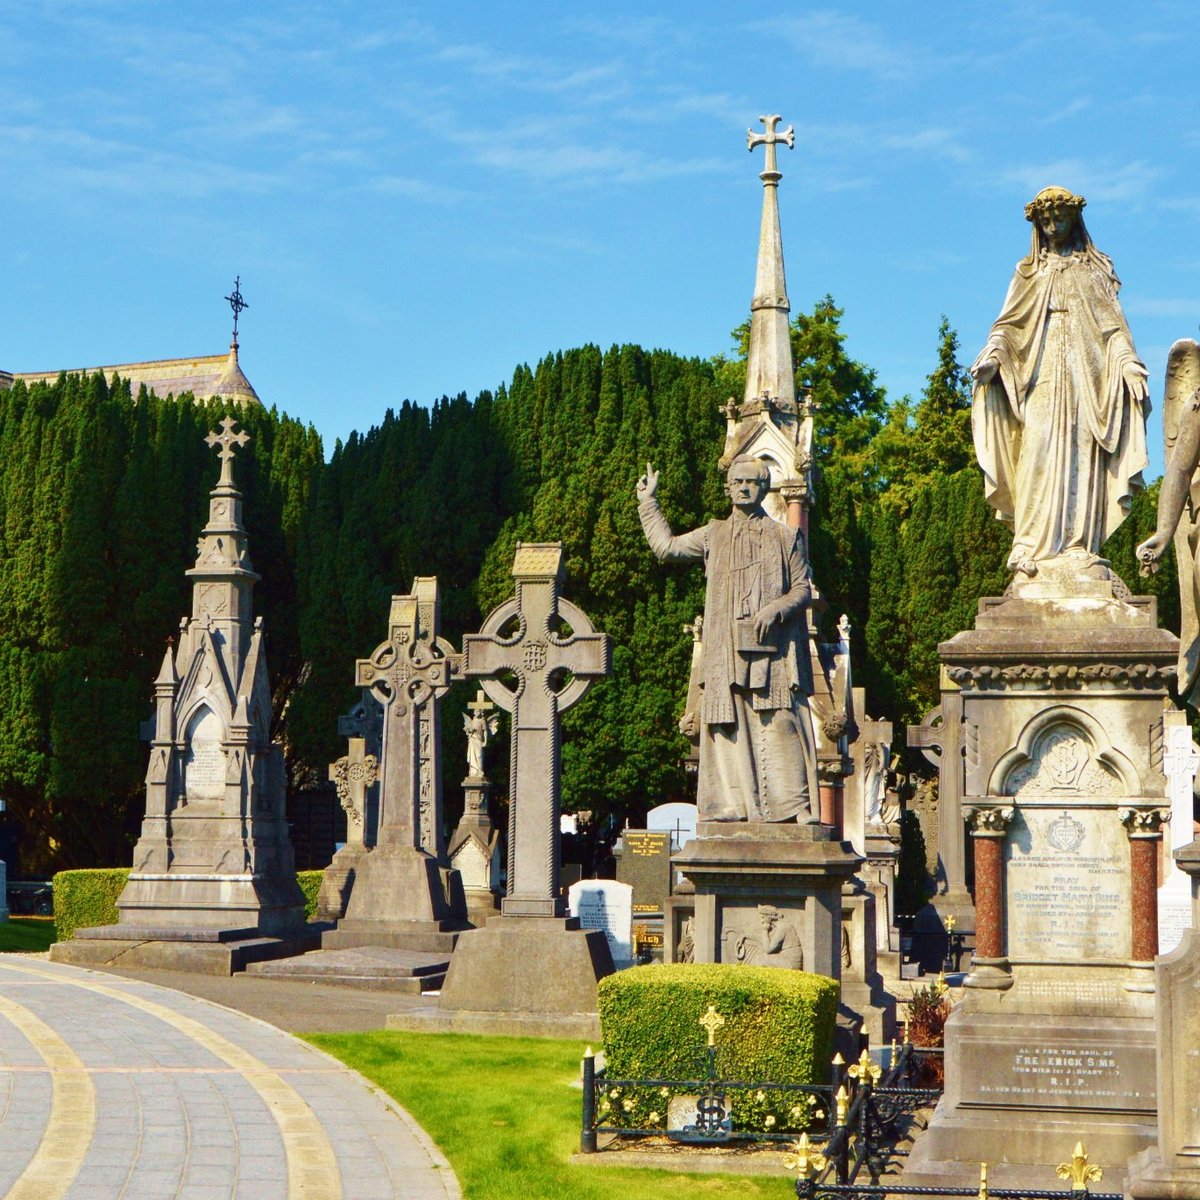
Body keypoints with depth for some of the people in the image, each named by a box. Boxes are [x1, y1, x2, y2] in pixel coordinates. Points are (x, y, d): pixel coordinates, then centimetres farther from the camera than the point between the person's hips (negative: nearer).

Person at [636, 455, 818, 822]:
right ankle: (734, 803, -7)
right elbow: (666, 545, 24)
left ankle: (798, 805, -13)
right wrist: (647, 501, 27)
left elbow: (803, 589, 7)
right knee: (730, 726, -6)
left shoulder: (785, 537, 11)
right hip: (727, 650, 3)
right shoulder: (713, 535, 19)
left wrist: (776, 608, -12)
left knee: (781, 725, -12)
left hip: (773, 649, -3)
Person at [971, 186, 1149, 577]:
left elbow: (1114, 324, 8)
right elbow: (1009, 325, 10)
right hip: (1042, 372, 0)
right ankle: (1031, 544, -20)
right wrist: (993, 354, -10)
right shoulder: (1030, 273, 18)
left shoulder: (1094, 270, 16)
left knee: (1080, 453, -9)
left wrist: (1129, 364, -7)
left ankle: (1079, 544, -14)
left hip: (1085, 371, 0)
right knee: (1038, 453, -13)